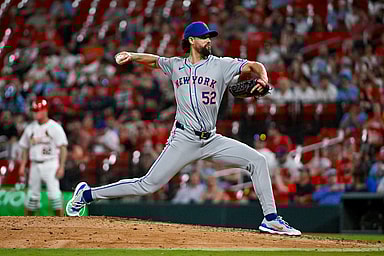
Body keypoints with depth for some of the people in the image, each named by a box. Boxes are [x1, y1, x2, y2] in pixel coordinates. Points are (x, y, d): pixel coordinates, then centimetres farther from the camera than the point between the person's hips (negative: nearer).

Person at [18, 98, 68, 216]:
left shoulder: (55, 127, -4)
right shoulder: (30, 128, 11)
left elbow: (63, 148, -7)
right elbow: (25, 148, 17)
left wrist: (61, 166, -15)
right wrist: (22, 166, 8)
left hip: (50, 164, -5)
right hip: (35, 165, 5)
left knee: (54, 192, -13)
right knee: (32, 193, 7)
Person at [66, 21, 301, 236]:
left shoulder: (220, 65, 2)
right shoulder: (176, 66, 7)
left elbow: (254, 66, -5)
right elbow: (153, 59, 25)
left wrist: (263, 79, -27)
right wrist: (131, 56, 8)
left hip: (212, 140, 2)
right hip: (184, 140, -2)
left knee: (257, 160, -12)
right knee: (148, 185, -6)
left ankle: (271, 218, -7)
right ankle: (87, 194, 7)